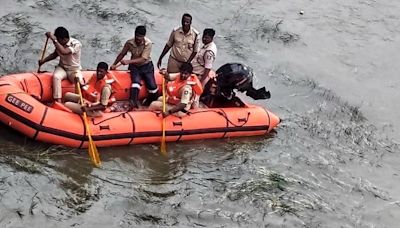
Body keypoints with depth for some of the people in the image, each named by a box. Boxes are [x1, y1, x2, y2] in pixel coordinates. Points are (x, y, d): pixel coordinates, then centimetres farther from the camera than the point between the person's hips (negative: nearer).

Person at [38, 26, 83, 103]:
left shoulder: (76, 44, -21)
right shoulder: (59, 44, -3)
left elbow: (64, 52, -38)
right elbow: (55, 54, 17)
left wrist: (54, 39, -38)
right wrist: (44, 60, 3)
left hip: (74, 70, -4)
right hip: (62, 68, 4)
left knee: (79, 80, -36)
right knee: (56, 76, -30)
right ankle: (58, 101, -35)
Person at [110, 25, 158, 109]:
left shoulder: (148, 43, -20)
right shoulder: (129, 43, -13)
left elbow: (143, 59, -27)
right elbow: (122, 54, 4)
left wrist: (128, 61, -35)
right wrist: (114, 64, 7)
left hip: (146, 66, 0)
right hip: (134, 66, 0)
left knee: (153, 87, -12)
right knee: (136, 81, -29)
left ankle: (147, 104, 15)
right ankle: (134, 104, -35)